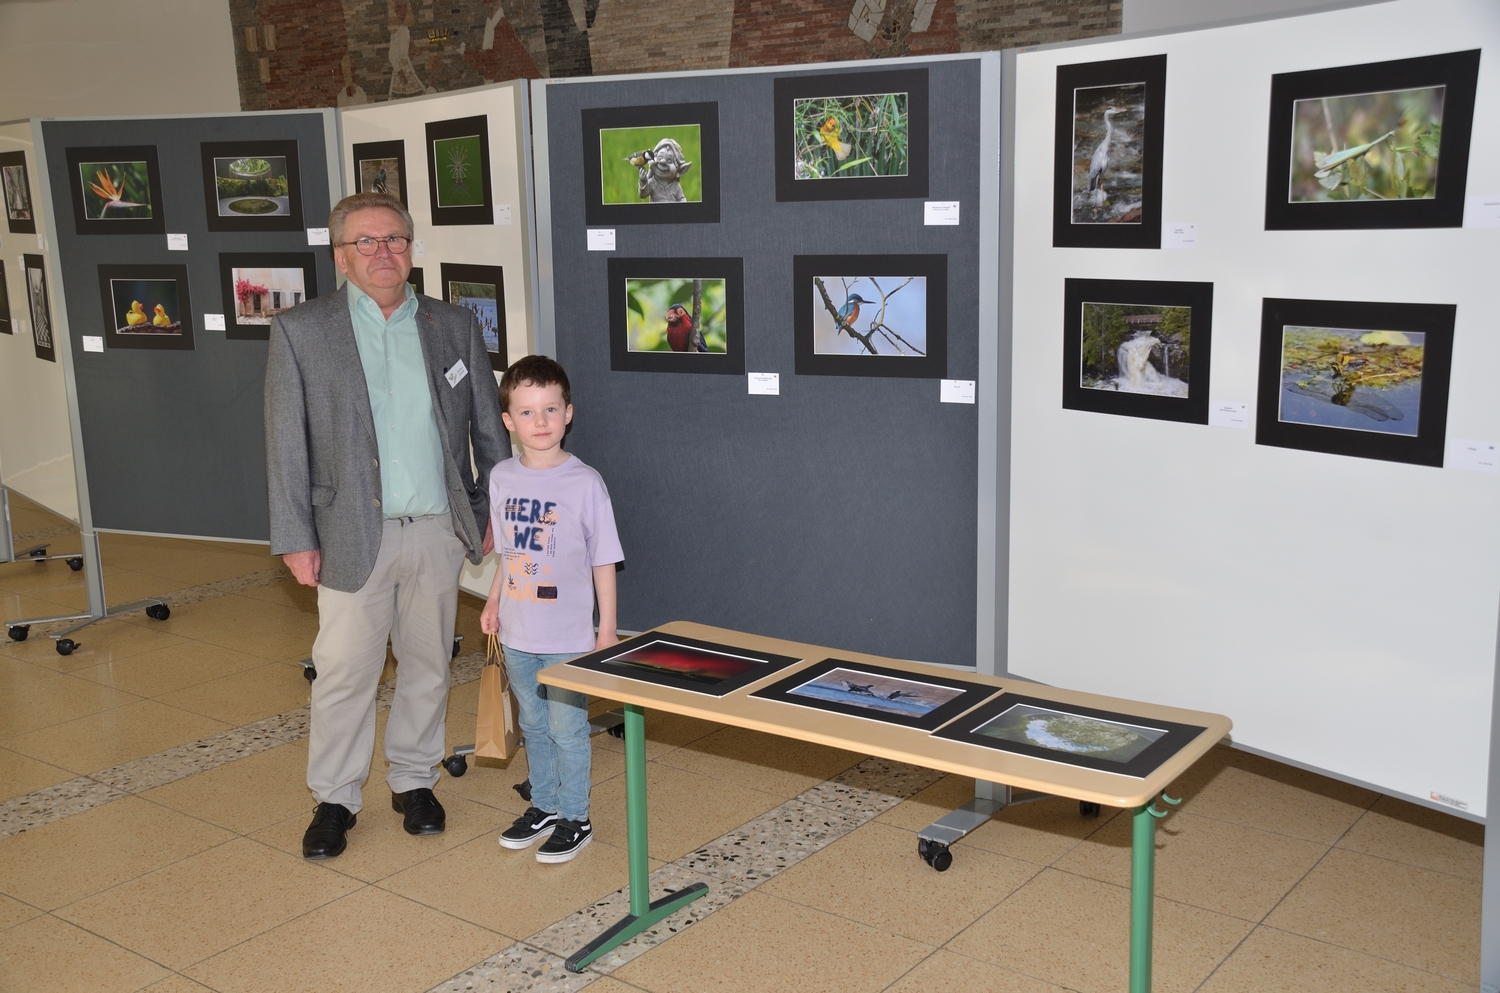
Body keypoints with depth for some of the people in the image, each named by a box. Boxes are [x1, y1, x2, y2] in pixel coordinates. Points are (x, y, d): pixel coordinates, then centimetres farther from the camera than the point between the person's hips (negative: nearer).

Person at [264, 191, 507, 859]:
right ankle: (334, 799, 22)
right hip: (353, 534, -2)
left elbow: (489, 429, 11)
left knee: (428, 666, 13)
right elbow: (285, 444, -3)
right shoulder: (300, 330, -2)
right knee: (343, 673, 4)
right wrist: (295, 539, -6)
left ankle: (413, 780, 31)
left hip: (438, 531, 3)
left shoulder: (455, 328, 5)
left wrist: (497, 511, 8)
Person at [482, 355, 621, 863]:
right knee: (533, 725, 18)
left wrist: (608, 627, -8)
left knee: (567, 727, 5)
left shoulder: (584, 483, -13)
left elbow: (603, 560, -9)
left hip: (569, 636, -5)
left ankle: (574, 818, 21)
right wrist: (493, 601, 10)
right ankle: (543, 806, 35)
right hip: (517, 633, 5)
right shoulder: (502, 478, 1)